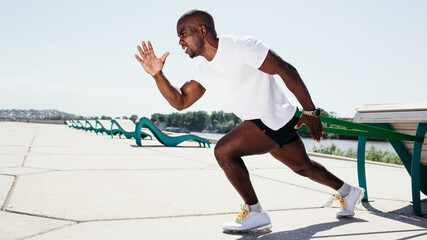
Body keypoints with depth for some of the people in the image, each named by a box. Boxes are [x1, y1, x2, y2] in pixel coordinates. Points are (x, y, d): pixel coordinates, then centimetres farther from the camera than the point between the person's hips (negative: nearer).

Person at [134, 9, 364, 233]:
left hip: (275, 119, -9)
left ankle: (255, 214, -5)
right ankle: (348, 191, 49)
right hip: (261, 122, 9)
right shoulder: (203, 72, 5)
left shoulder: (240, 46, -20)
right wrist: (158, 75, -6)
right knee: (303, 167, 24)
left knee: (224, 150, -19)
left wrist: (310, 111, -16)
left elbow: (286, 70, -18)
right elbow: (180, 101, 7)